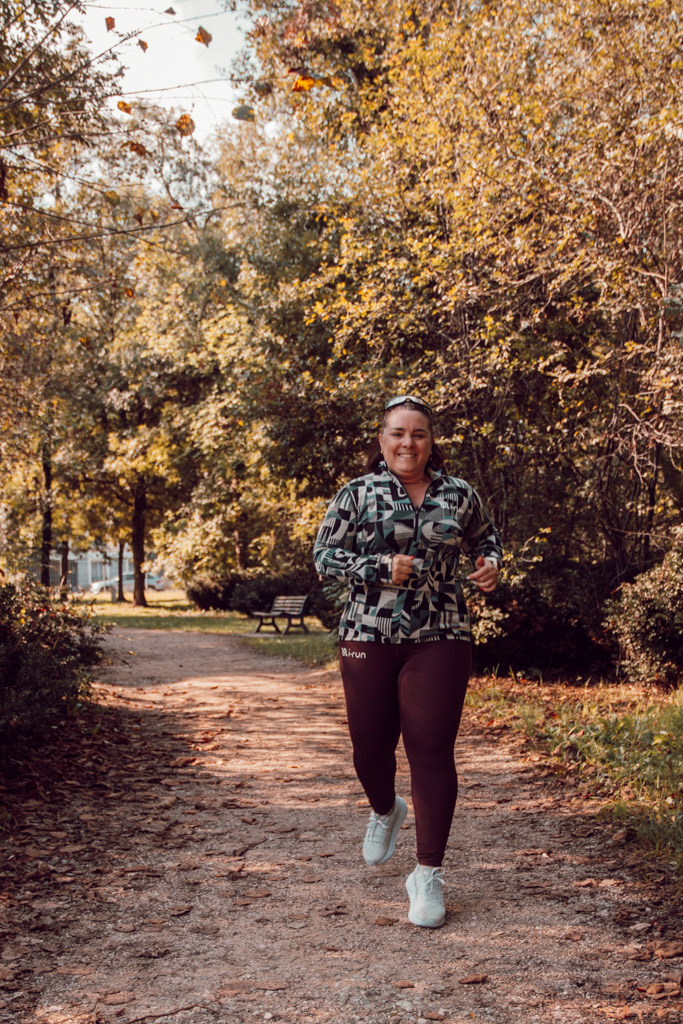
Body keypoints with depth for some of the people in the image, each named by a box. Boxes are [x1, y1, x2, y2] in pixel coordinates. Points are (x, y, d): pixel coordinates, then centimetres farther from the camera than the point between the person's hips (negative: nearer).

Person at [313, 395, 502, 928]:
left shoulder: (460, 495, 8)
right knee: (370, 745, 9)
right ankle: (385, 810, 44)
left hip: (440, 639, 0)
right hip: (369, 638, 0)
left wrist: (491, 563, 2)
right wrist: (382, 568, -13)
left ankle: (429, 874, 7)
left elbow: (485, 535, 25)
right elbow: (325, 555, 0)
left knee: (432, 750, -4)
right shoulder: (357, 494, 3)